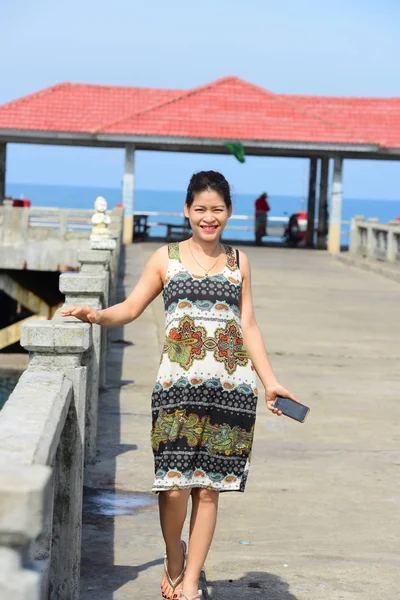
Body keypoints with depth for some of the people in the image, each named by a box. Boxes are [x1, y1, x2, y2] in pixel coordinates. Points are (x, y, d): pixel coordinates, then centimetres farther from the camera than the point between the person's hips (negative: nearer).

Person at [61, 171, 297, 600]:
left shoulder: (238, 262, 14)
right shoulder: (166, 258, 10)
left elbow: (248, 325, 15)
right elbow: (131, 308, 10)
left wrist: (270, 382, 11)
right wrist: (95, 315, -9)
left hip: (232, 386, 2)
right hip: (178, 383, -1)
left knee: (209, 486, 3)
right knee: (174, 485, -8)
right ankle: (173, 561, 21)